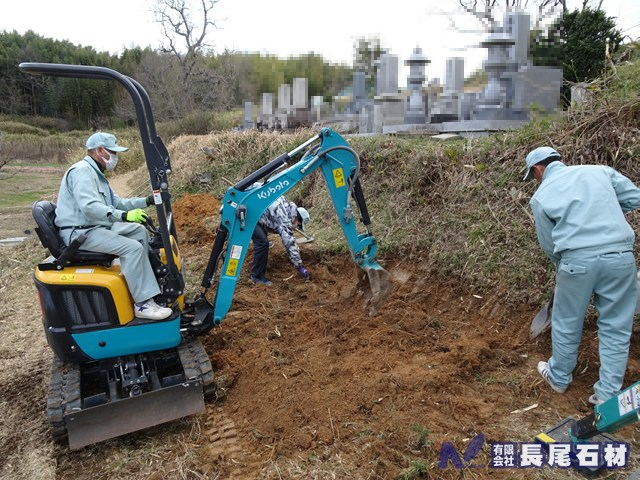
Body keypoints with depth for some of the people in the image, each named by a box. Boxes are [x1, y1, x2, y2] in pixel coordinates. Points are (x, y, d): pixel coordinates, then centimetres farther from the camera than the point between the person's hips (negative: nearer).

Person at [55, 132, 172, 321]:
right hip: (81, 233, -11)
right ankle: (143, 304, -24)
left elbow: (117, 203, 22)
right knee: (132, 248, -25)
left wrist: (147, 201, 13)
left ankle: (149, 280, 16)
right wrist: (124, 216, -40)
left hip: (98, 226, 11)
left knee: (138, 230, 12)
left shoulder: (95, 173, 19)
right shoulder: (82, 171, -16)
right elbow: (89, 206, -32)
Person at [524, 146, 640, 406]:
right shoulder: (599, 170, 12)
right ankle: (608, 393, 21)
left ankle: (559, 377, 36)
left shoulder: (541, 196, 7)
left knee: (566, 323, 18)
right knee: (615, 328, 14)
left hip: (579, 259, -2)